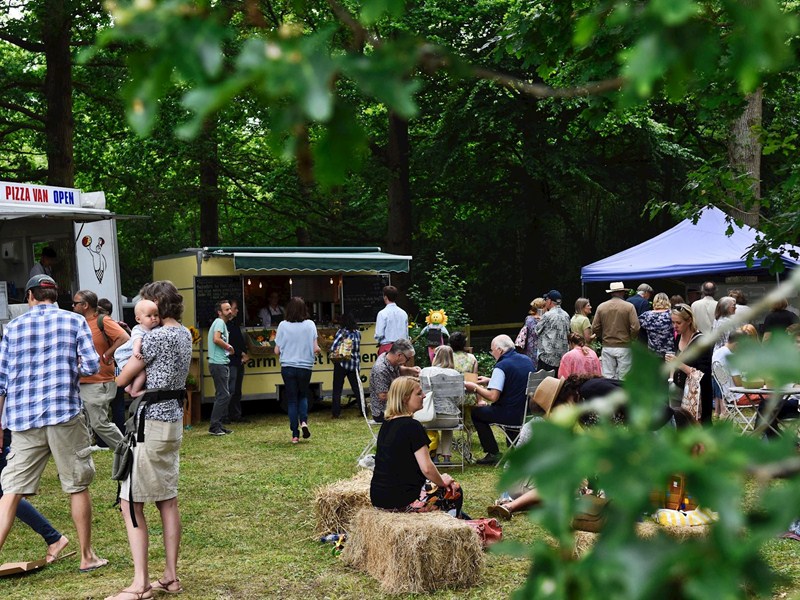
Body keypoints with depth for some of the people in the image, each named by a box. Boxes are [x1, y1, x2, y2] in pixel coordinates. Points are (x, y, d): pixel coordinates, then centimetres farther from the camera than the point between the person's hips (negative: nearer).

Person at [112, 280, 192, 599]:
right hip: (173, 419, 9)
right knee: (167, 501, 12)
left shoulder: (155, 336, -15)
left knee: (130, 503, -5)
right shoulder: (184, 334, 12)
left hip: (151, 420, -9)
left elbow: (122, 380, -8)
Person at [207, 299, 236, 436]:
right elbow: (216, 339, -26)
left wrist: (227, 349, 6)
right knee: (223, 395, -10)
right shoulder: (220, 322, -11)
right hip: (218, 364, -11)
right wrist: (229, 347, -12)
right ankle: (214, 427, -8)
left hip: (222, 364, 11)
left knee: (222, 395, 13)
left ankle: (218, 425, 18)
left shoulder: (221, 323, 20)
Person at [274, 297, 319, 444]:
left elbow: (277, 351, -3)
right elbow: (315, 349, -9)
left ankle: (295, 435, 8)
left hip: (288, 368, 0)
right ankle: (304, 421, -3)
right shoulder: (310, 324, -6)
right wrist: (318, 350, 14)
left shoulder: (283, 325, -4)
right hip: (305, 367, 0)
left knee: (292, 400, 9)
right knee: (303, 396, 21)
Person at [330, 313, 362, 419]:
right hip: (354, 364, 4)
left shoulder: (342, 332, -6)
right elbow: (357, 348, 12)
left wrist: (335, 354, 5)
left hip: (341, 364, -4)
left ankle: (335, 413, 2)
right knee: (357, 388, 11)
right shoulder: (357, 333, 7)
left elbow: (333, 348, -11)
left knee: (337, 390, 4)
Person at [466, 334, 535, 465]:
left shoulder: (501, 366, -17)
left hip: (512, 415, -8)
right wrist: (490, 381, 24)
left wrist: (475, 387, -7)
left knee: (476, 412, 10)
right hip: (529, 412, 8)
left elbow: (493, 397, -22)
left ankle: (493, 453, 8)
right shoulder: (526, 360, 8)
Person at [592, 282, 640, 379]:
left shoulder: (601, 307, 2)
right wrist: (630, 340, 7)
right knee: (623, 378, 2)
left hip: (607, 347, 3)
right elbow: (635, 328, -10)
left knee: (607, 378, 5)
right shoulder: (629, 307, -7)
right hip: (624, 347, -3)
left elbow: (595, 329, 2)